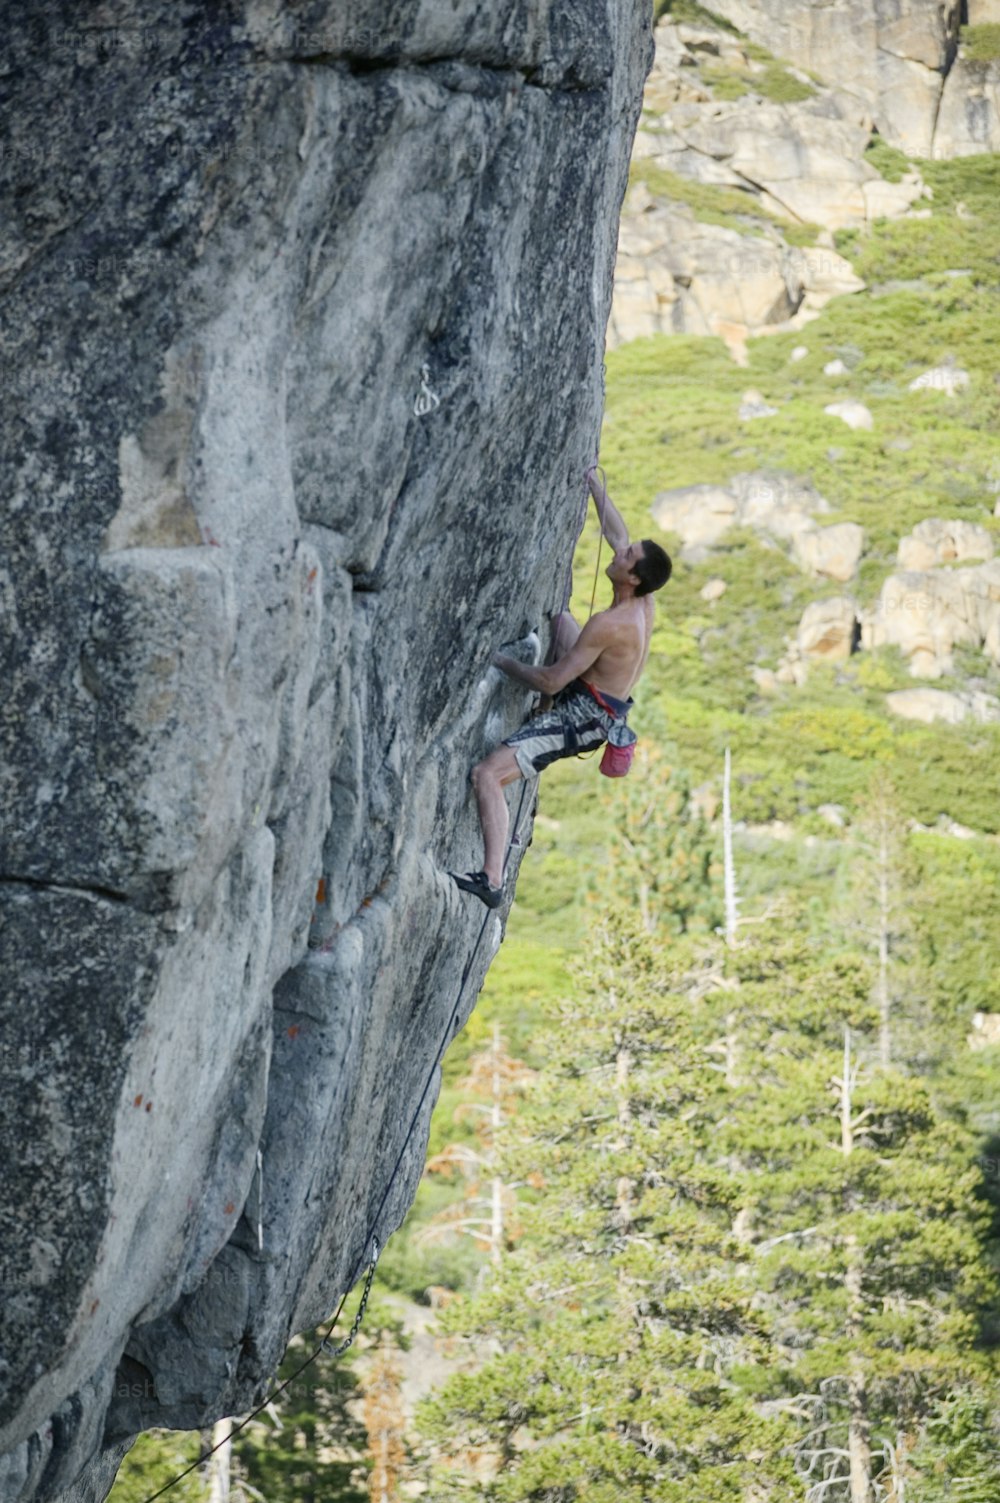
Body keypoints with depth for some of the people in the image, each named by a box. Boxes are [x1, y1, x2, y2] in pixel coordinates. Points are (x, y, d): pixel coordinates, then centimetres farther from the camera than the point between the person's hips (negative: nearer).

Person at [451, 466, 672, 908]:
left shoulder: (610, 624, -29)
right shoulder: (644, 602, -4)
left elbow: (552, 681, -24)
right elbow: (617, 532, 12)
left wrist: (503, 661, -10)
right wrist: (593, 482, 16)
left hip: (579, 717, -10)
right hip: (593, 708, 10)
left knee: (487, 775, -22)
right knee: (560, 617, 31)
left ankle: (492, 880, -29)